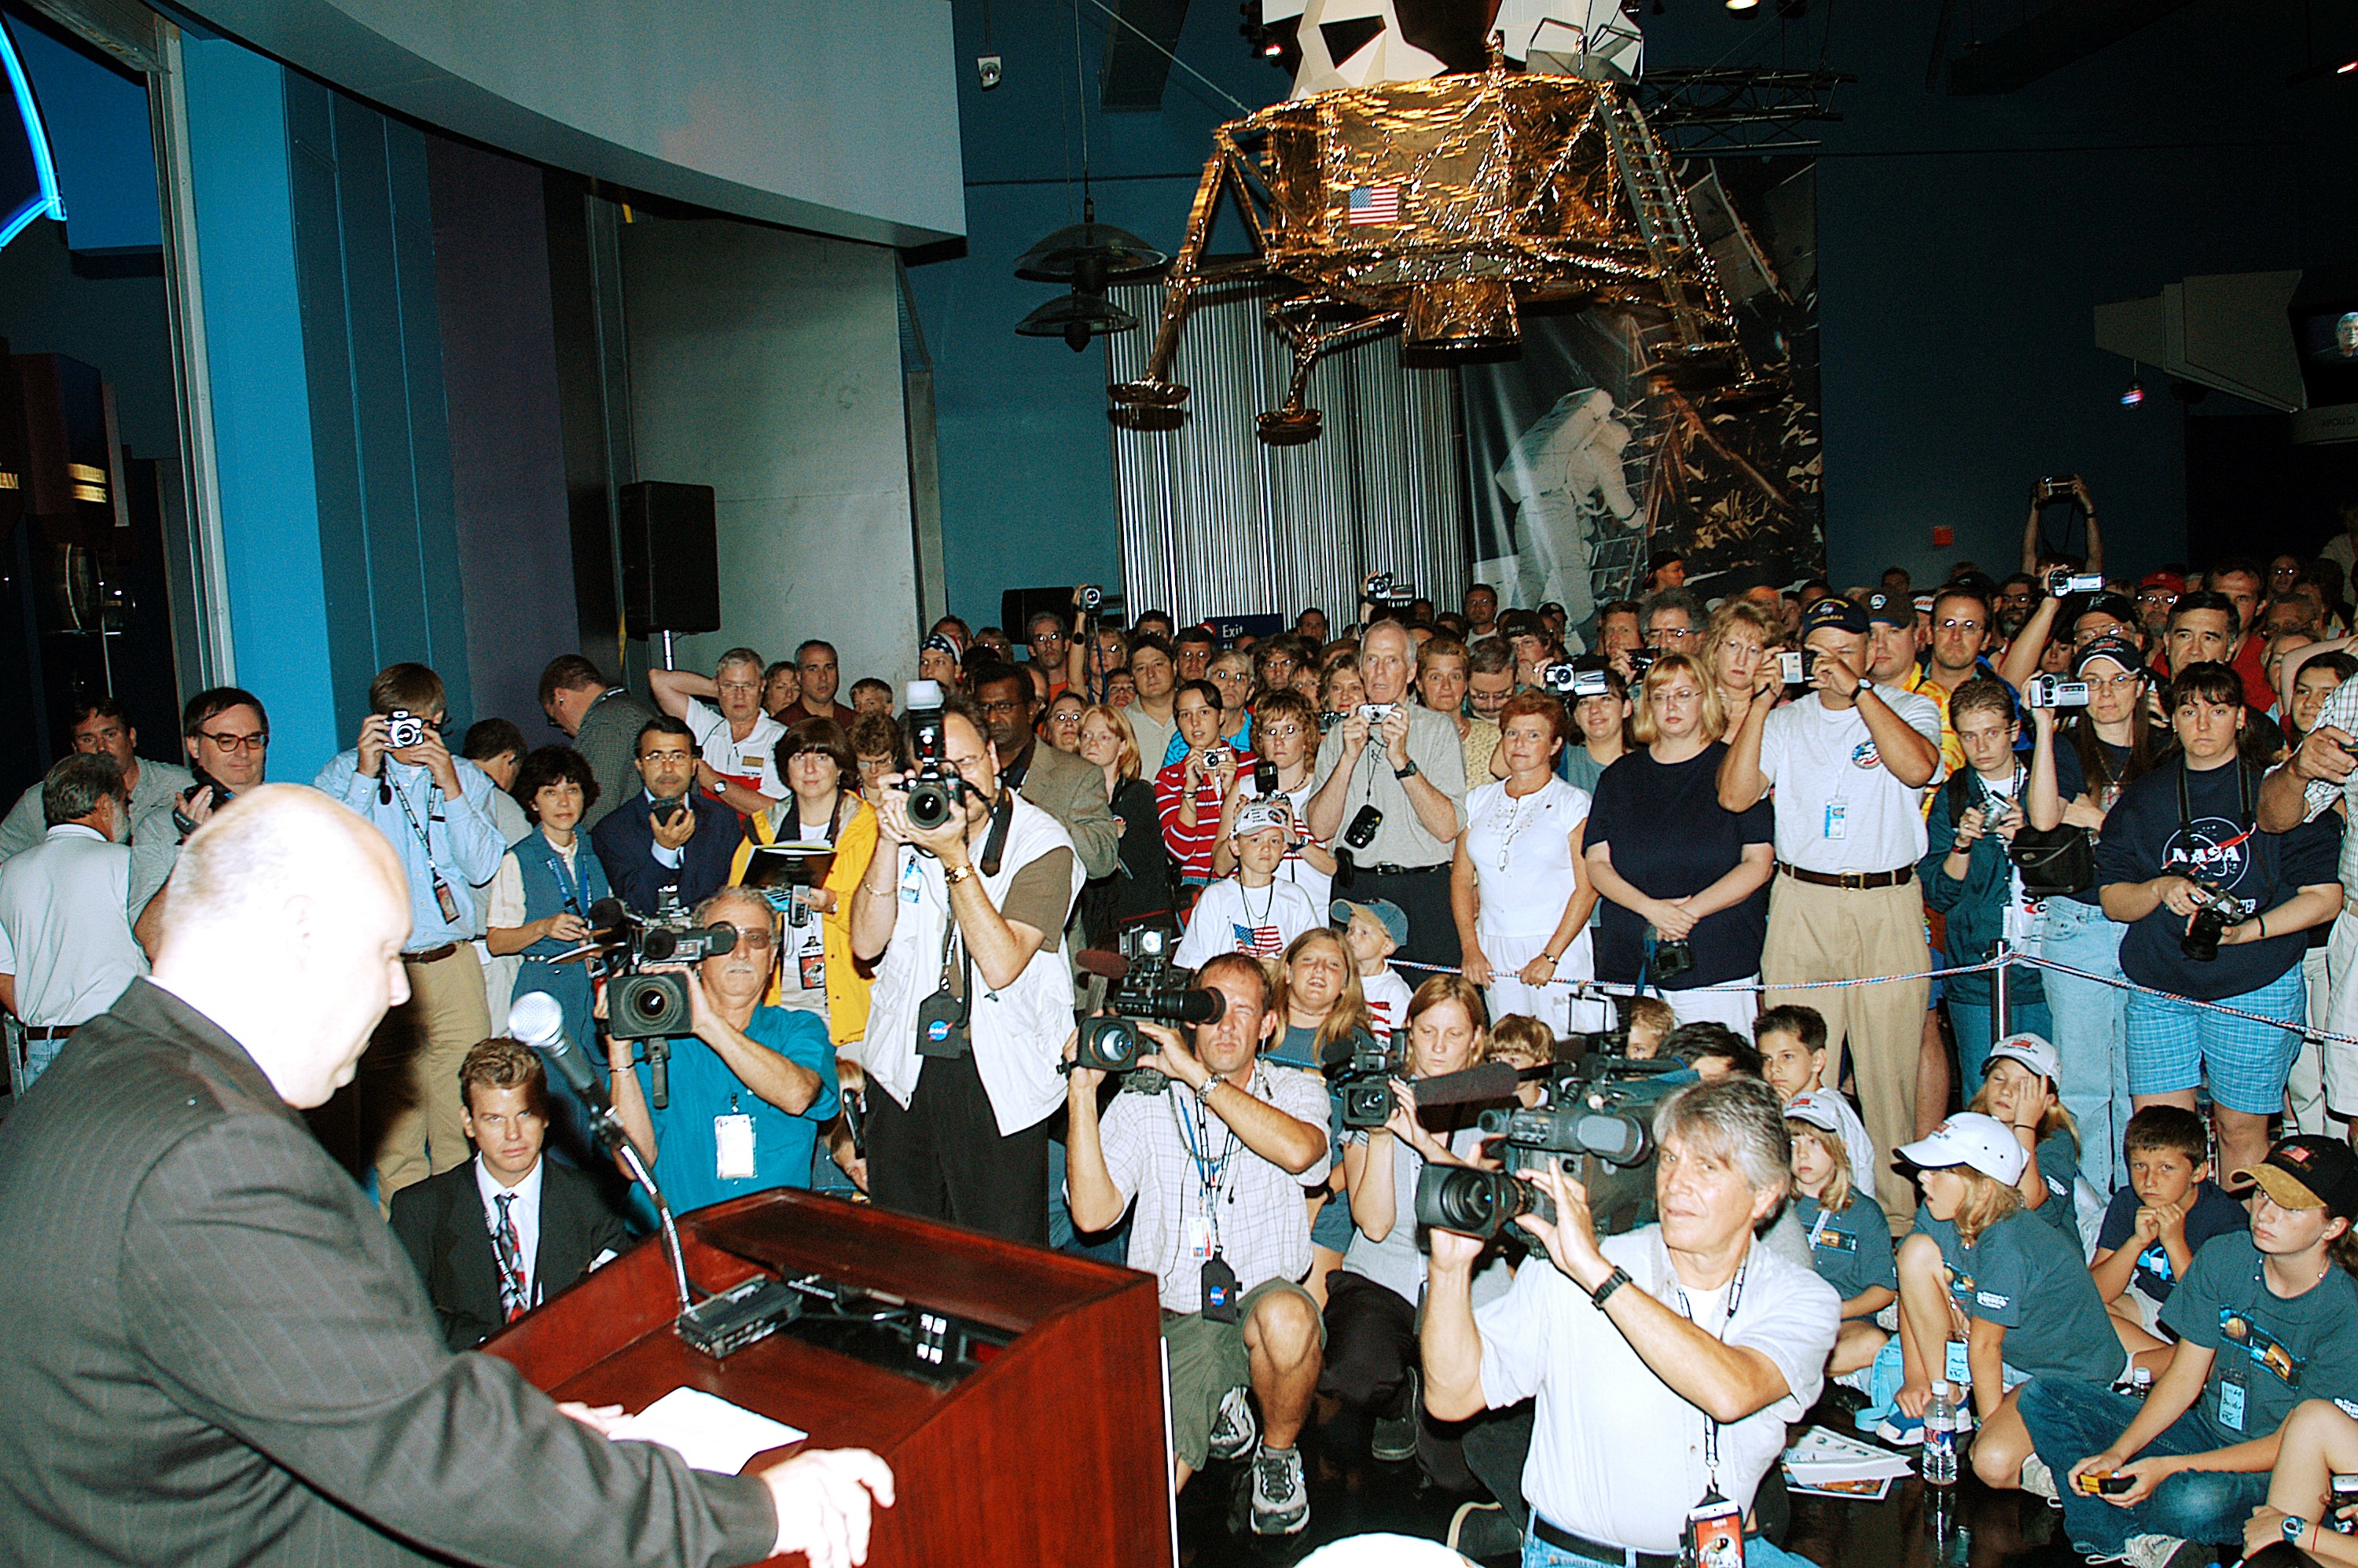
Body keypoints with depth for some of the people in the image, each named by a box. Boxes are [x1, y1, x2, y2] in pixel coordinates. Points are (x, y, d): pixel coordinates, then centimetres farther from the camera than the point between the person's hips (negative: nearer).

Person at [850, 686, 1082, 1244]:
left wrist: (955, 858, -25)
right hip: (904, 1068, 4)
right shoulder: (914, 823, 4)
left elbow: (1001, 965, -21)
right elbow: (867, 944, -4)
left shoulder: (1042, 843, -10)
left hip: (998, 1076, -4)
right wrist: (889, 844, -15)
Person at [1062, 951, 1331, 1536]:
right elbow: (1093, 1213, -8)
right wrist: (1083, 1090, -12)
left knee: (1286, 1318, -36)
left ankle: (1278, 1452, -3)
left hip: (1265, 1294, 0)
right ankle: (1220, 1407, 17)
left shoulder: (1296, 1091, 4)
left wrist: (1198, 1075, -20)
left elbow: (1298, 1151, -21)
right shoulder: (1141, 1104, 3)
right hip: (1172, 1320, 0)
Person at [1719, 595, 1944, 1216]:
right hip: (1801, 904, 2)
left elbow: (1916, 768, -17)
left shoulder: (1910, 709, 5)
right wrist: (1760, 704, -6)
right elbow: (1735, 795, -1)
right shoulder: (1787, 721, 12)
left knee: (1889, 1065, 0)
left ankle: (1896, 1207, 11)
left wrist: (1858, 692, -15)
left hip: (1887, 904, -2)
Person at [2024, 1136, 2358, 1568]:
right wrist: (2115, 1454, -14)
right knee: (2045, 1398, -9)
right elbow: (2184, 1378, -1)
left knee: (2193, 1501, -40)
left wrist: (2167, 1467, -24)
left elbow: (2291, 1445, -16)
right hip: (2208, 1431, 6)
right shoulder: (2224, 1256, -5)